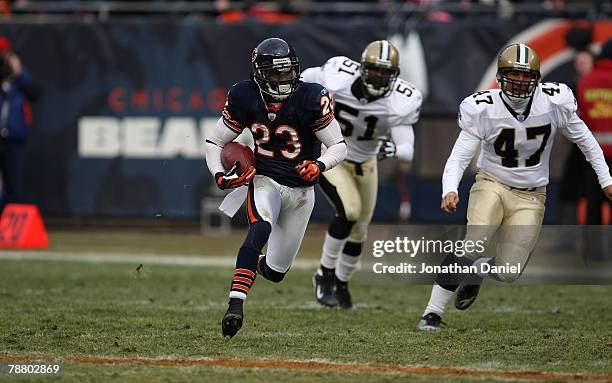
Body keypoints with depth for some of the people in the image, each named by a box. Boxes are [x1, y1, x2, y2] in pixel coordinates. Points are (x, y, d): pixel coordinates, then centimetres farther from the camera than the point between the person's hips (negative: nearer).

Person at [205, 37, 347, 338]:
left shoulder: (310, 99, -17)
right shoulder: (245, 98, -12)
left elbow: (339, 147, -12)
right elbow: (215, 142, 0)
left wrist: (319, 165, -33)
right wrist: (219, 175, -19)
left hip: (300, 190, 1)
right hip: (265, 180, -1)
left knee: (275, 272, 7)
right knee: (261, 229, -35)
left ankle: (255, 264, 45)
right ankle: (235, 307, -40)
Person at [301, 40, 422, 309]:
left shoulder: (400, 102, -25)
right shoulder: (339, 78, -30)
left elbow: (408, 150, -27)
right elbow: (307, 78, -7)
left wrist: (393, 150, -48)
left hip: (363, 163, 4)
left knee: (358, 231, 13)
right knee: (349, 210, -25)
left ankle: (341, 283, 38)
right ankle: (325, 274, -6)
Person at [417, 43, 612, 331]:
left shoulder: (553, 102, -12)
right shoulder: (483, 109, -15)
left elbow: (584, 139, 5)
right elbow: (459, 157, -16)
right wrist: (450, 191, -34)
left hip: (530, 197, 2)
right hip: (492, 185, -2)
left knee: (509, 271, -7)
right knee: (472, 243, -27)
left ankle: (476, 272, 31)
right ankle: (432, 313, -17)